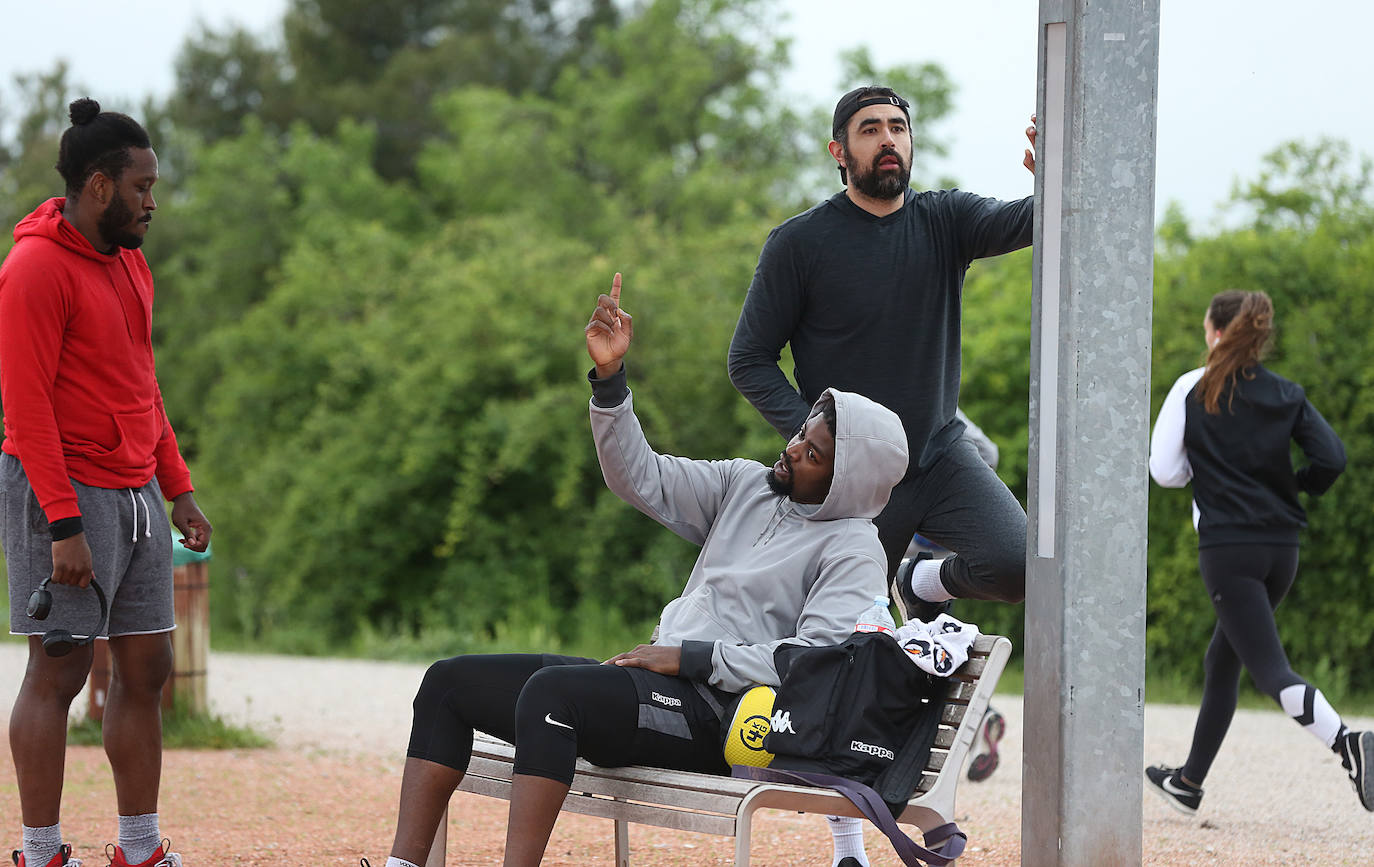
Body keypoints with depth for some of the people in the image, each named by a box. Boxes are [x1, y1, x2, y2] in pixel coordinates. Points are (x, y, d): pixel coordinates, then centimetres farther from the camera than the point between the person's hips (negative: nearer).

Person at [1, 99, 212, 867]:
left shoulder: (130, 264, 15)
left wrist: (178, 488, 16)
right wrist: (64, 527, -20)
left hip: (137, 496, 8)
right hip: (67, 493, -8)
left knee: (147, 668, 8)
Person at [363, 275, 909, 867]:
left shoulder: (853, 550, -4)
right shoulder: (747, 485, 18)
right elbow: (641, 479, 12)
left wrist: (690, 657, -17)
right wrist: (610, 376, -1)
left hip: (715, 716, -9)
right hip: (656, 683, 9)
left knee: (551, 688, -35)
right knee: (449, 682, 0)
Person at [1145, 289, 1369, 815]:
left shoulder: (1194, 390, -3)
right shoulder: (1288, 396, 7)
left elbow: (1164, 471, -4)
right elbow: (1332, 458, -5)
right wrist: (1293, 487, 14)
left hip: (1227, 549, -6)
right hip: (1282, 549, 6)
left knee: (1272, 672, -11)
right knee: (1222, 661, 21)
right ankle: (1188, 783, 31)